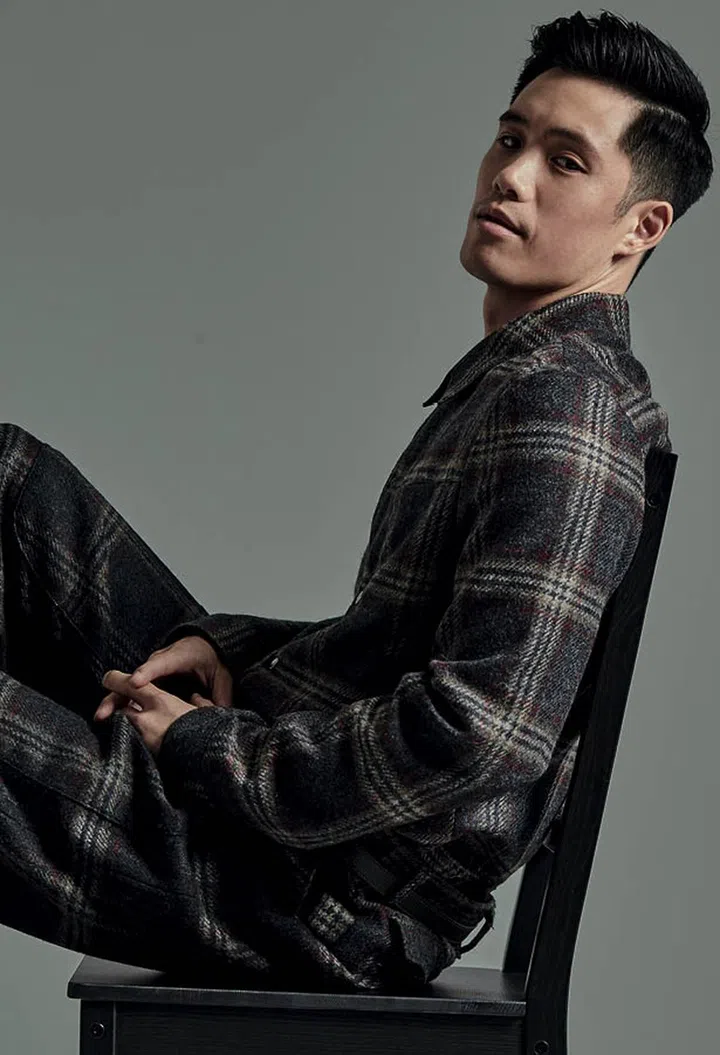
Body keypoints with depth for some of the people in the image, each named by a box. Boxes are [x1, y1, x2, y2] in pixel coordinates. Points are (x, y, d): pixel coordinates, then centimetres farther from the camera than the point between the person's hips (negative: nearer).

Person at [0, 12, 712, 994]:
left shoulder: (570, 408, -19)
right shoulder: (510, 376, 15)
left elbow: (481, 733, -29)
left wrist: (208, 749, -18)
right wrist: (224, 643, 5)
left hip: (327, 900, -10)